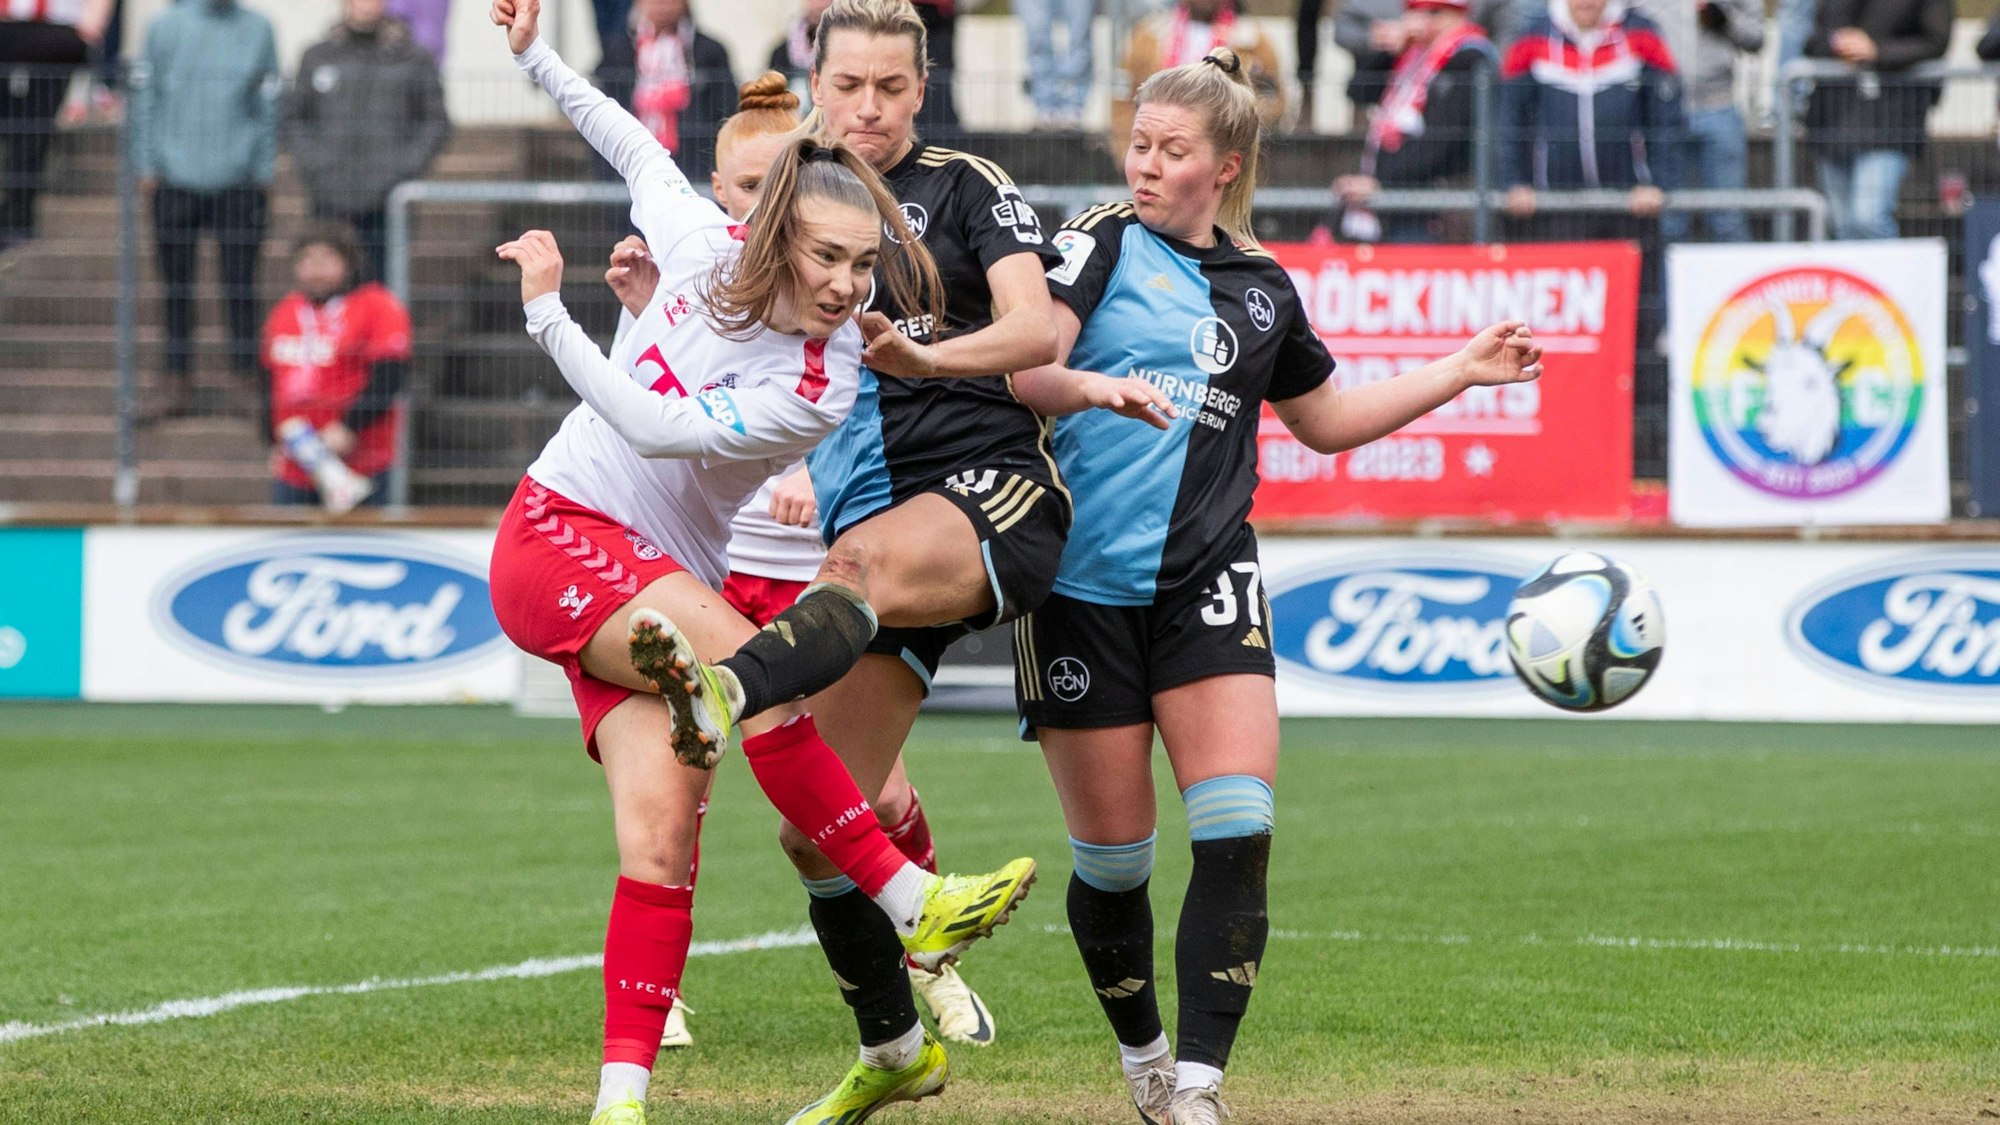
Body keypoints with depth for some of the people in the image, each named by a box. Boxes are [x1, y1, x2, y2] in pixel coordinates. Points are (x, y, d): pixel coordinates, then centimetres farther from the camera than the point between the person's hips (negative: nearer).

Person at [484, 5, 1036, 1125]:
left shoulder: (824, 389, -14)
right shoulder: (708, 246, -7)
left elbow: (660, 429, -22)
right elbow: (643, 152, 15)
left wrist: (550, 314, -23)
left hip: (660, 587, 1)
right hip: (556, 537, -1)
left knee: (663, 826, -16)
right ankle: (913, 907, -21)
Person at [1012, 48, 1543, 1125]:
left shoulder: (1262, 287, 14)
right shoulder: (1103, 241, 0)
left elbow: (1326, 419, 30)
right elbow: (1019, 368, -15)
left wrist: (1463, 371, 26)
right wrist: (1090, 386, -35)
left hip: (1207, 582, 3)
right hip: (1083, 583, -3)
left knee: (1236, 836, -14)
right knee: (1112, 860, 2)